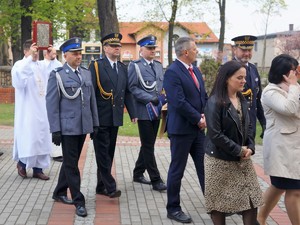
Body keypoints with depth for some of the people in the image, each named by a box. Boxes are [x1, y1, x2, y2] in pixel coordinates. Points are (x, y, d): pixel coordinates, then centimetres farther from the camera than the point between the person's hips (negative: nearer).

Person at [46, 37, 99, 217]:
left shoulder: (87, 74, 10)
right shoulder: (57, 75, -6)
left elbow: (92, 100, 13)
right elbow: (52, 104, -8)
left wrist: (95, 124, 10)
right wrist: (55, 130, -12)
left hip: (83, 126, 6)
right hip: (67, 127, -5)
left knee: (70, 162, 16)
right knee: (72, 164, 0)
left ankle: (59, 193, 32)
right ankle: (79, 201, 6)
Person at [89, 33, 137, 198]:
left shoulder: (123, 68, 13)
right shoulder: (96, 66, -5)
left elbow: (127, 92, 15)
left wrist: (132, 113, 8)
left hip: (115, 118, 6)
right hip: (100, 118, -6)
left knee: (109, 153, 10)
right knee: (103, 153, -5)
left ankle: (101, 186, 20)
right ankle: (110, 187, -5)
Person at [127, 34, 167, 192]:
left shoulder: (158, 65, 14)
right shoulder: (135, 66, -5)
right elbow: (132, 88, -12)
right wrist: (150, 99, -18)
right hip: (144, 112, -7)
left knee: (148, 145, 14)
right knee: (148, 146, -2)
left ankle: (138, 174, 27)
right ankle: (156, 180, 1)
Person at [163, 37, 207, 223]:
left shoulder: (196, 70, 12)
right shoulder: (172, 72, -15)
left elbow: (204, 96, 15)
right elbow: (179, 102, -22)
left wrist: (205, 116, -3)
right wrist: (198, 119, -13)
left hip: (199, 128, 8)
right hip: (181, 129, -8)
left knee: (205, 167, 12)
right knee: (177, 170, 4)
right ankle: (173, 208, 16)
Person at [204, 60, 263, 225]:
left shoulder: (242, 100, 6)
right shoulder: (215, 102, -17)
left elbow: (248, 126, 12)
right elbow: (215, 135, -21)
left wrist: (250, 147, -5)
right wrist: (238, 150, -16)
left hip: (242, 158, 7)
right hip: (220, 159, -7)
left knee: (251, 198, 8)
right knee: (219, 200, 7)